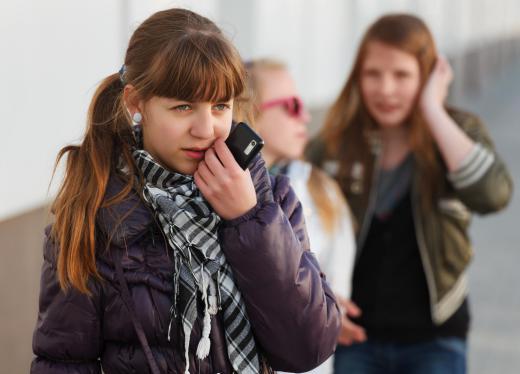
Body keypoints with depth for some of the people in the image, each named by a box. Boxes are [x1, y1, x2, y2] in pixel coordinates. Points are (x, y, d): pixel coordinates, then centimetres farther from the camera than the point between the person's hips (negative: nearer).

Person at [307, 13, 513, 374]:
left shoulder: (458, 130, -6)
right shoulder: (337, 141, -4)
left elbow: (492, 195, -27)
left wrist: (433, 111, -24)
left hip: (433, 340, -1)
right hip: (355, 333, 1)